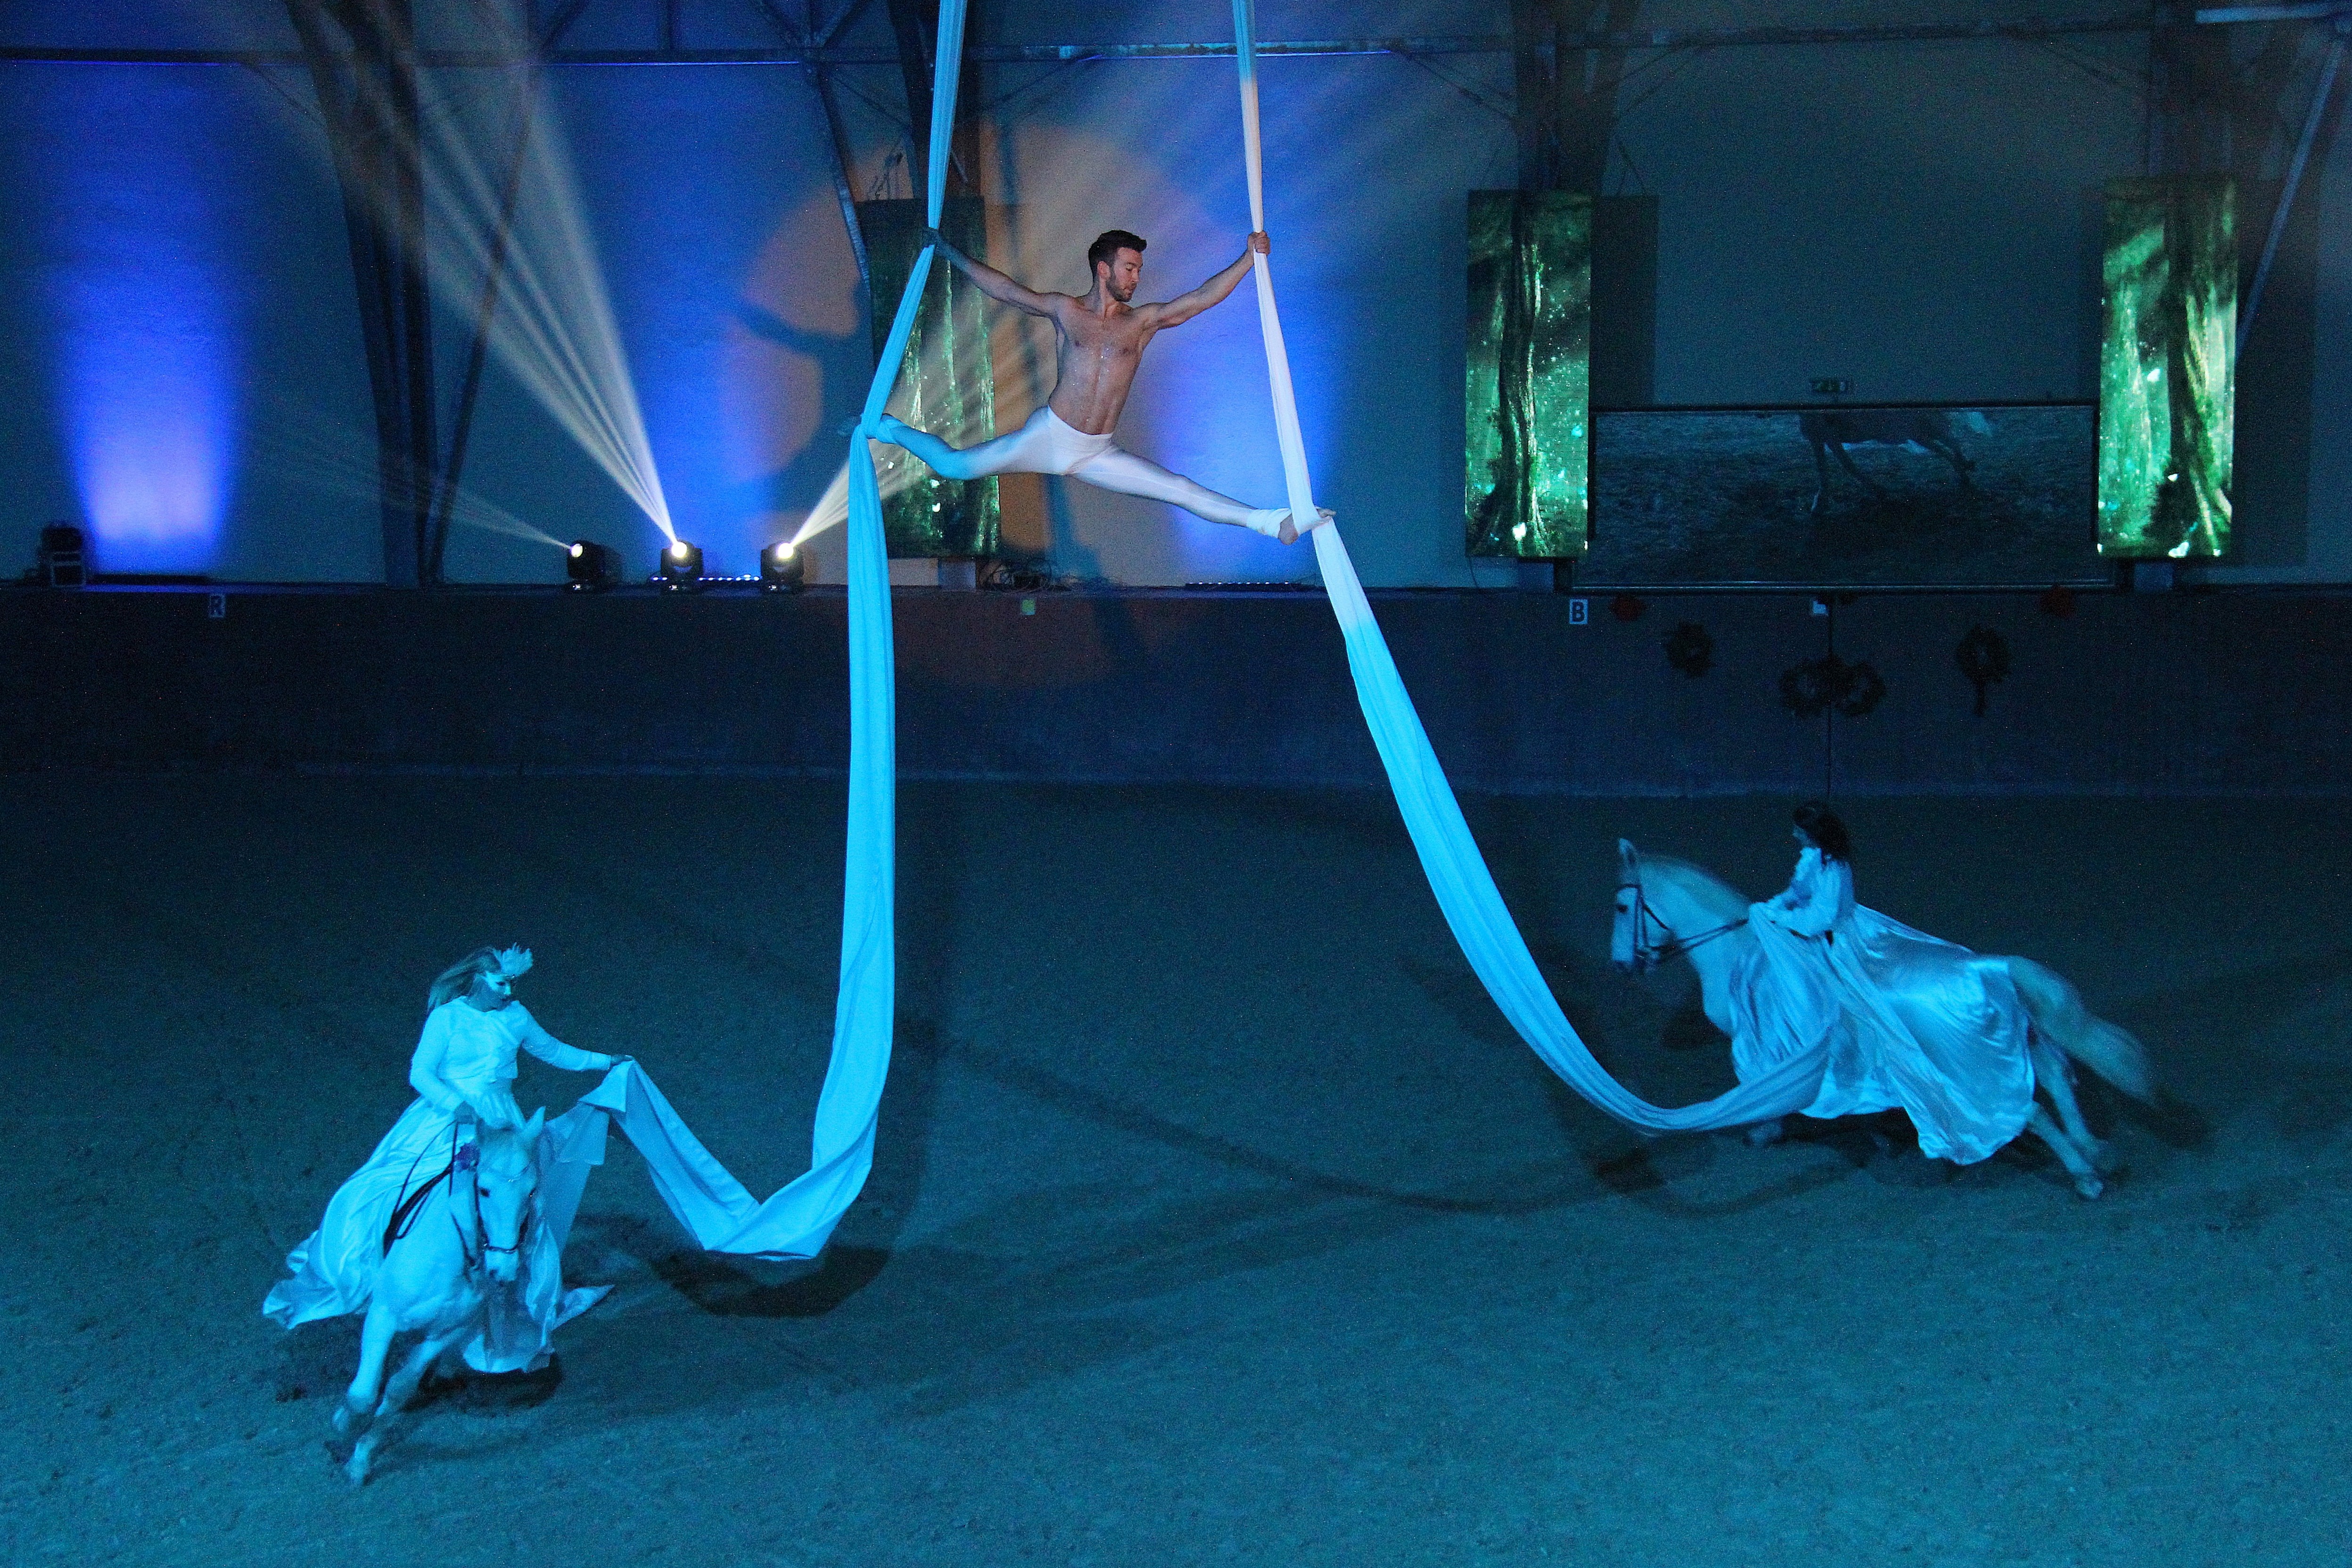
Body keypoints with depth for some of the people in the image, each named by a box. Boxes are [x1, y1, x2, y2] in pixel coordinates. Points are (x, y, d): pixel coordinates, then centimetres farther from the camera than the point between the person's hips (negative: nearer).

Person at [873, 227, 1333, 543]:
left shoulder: (1142, 322, 4)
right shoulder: (1064, 310, 2)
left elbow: (1202, 298, -4)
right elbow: (1002, 288, 6)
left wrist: (1250, 258, -13)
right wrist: (947, 251, 9)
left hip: (1098, 454, 1)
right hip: (1049, 436, -1)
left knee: (1183, 490, -12)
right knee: (955, 467, 0)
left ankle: (1269, 522, -19)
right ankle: (894, 429, 26)